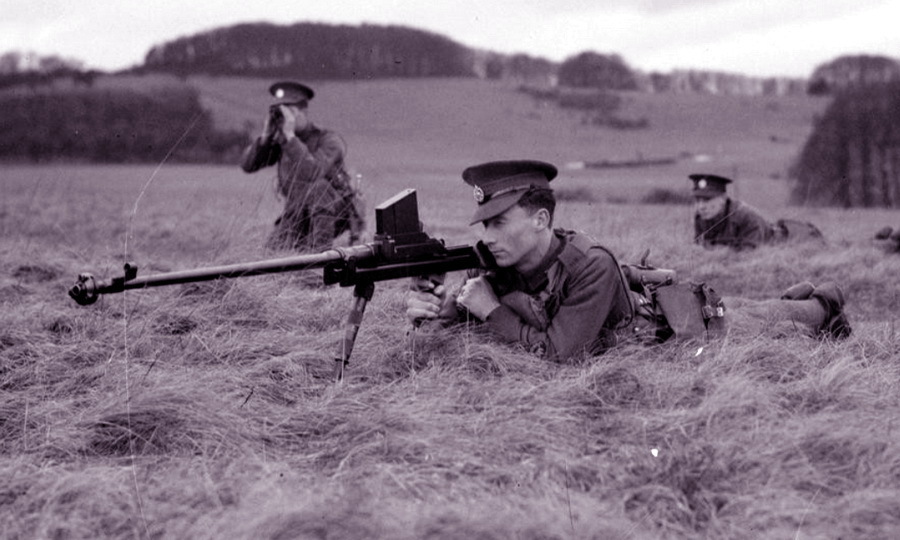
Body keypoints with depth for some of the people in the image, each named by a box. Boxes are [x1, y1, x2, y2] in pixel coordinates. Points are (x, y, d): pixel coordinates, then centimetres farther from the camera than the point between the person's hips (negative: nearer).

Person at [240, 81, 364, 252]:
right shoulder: (280, 140, -2)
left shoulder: (329, 140, -21)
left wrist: (290, 135, -37)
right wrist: (266, 135, -21)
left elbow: (311, 173, -39)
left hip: (335, 214, -5)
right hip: (299, 213, 5)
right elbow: (247, 165, -8)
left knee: (317, 186, -34)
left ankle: (319, 244, -23)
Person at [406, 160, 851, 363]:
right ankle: (797, 299, 54)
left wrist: (492, 312, -40)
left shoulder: (590, 267, -42)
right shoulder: (493, 270, -23)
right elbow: (447, 323, -14)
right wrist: (425, 311, -36)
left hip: (666, 318, -6)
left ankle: (822, 304, 47)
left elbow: (559, 353, -42)